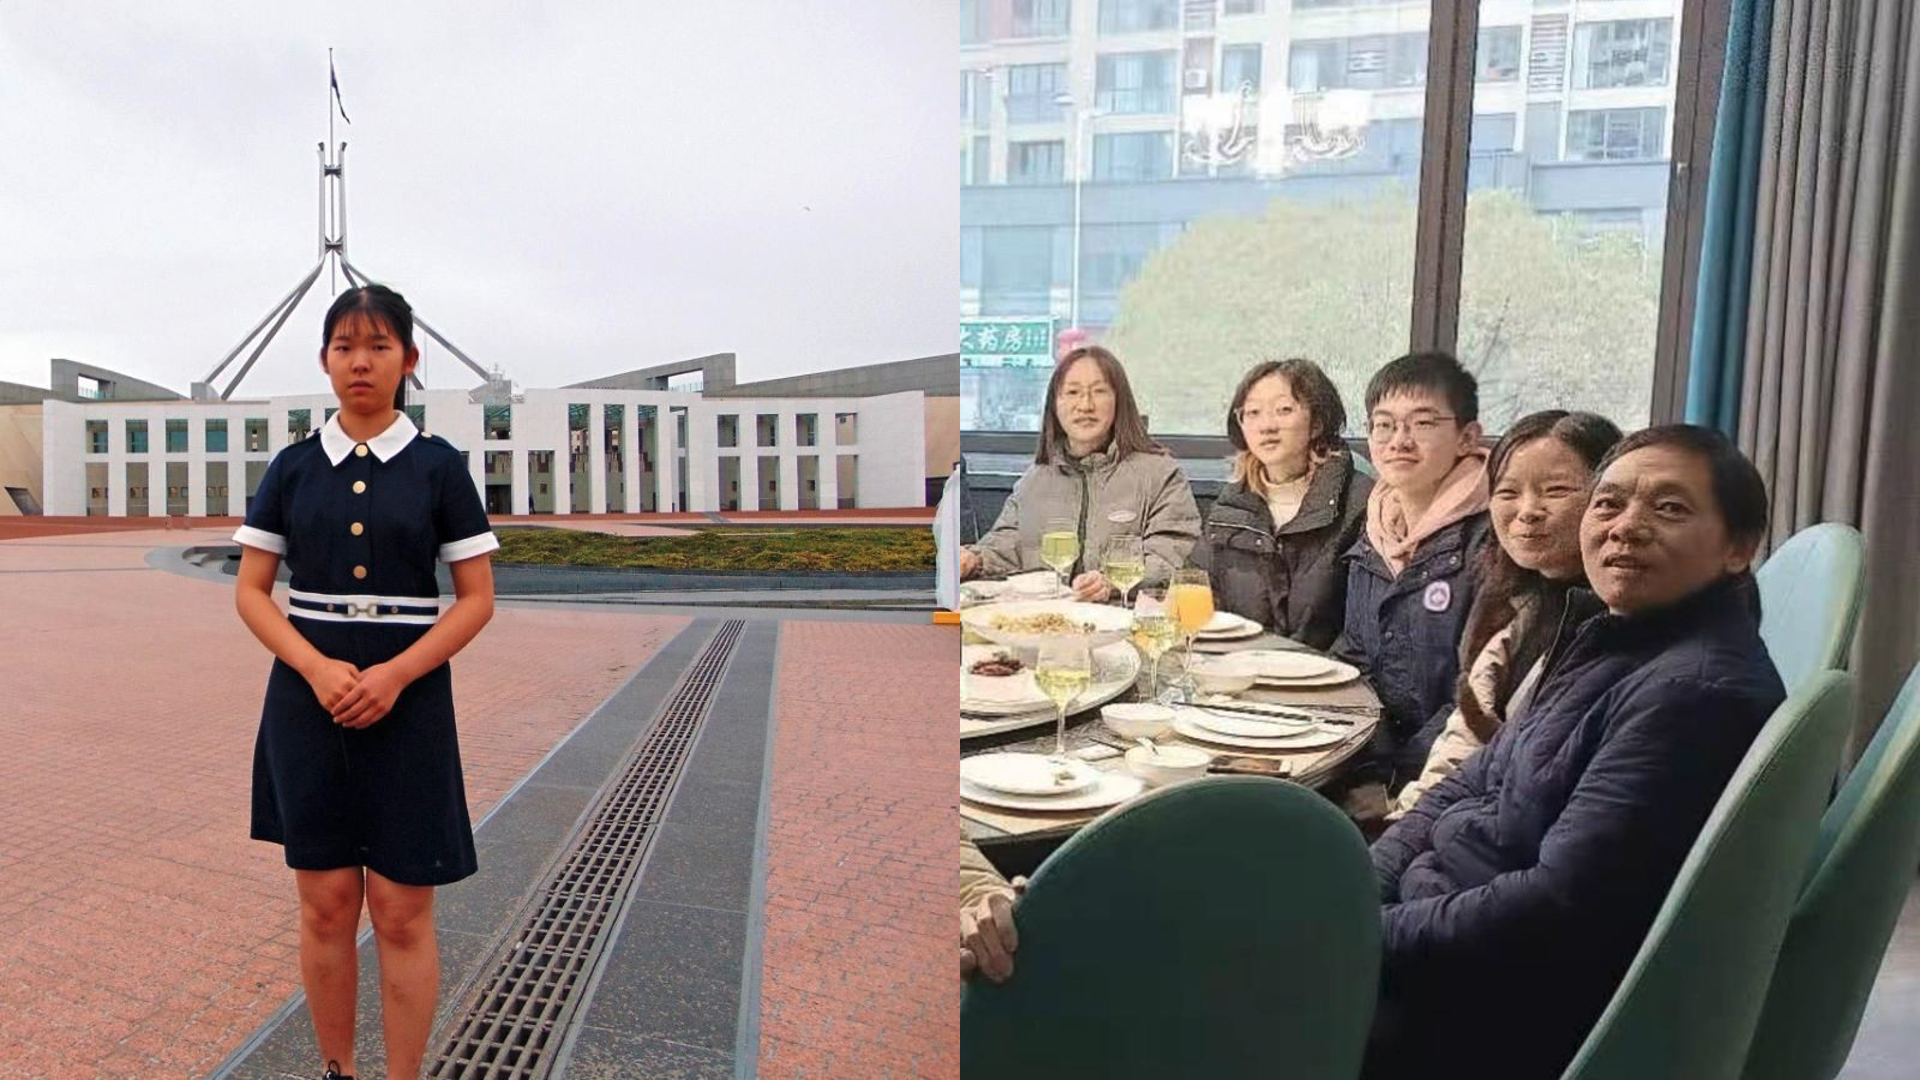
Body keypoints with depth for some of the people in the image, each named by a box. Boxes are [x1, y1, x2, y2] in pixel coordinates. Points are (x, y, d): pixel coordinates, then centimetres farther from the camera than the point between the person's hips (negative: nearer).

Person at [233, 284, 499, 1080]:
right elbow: (251, 590, 4)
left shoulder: (438, 467, -1)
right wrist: (317, 669, -12)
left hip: (408, 704, -2)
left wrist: (393, 675, -15)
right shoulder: (293, 468, 5)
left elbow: (476, 599, -2)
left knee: (401, 912, 1)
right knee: (326, 904, 8)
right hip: (308, 701, 2)